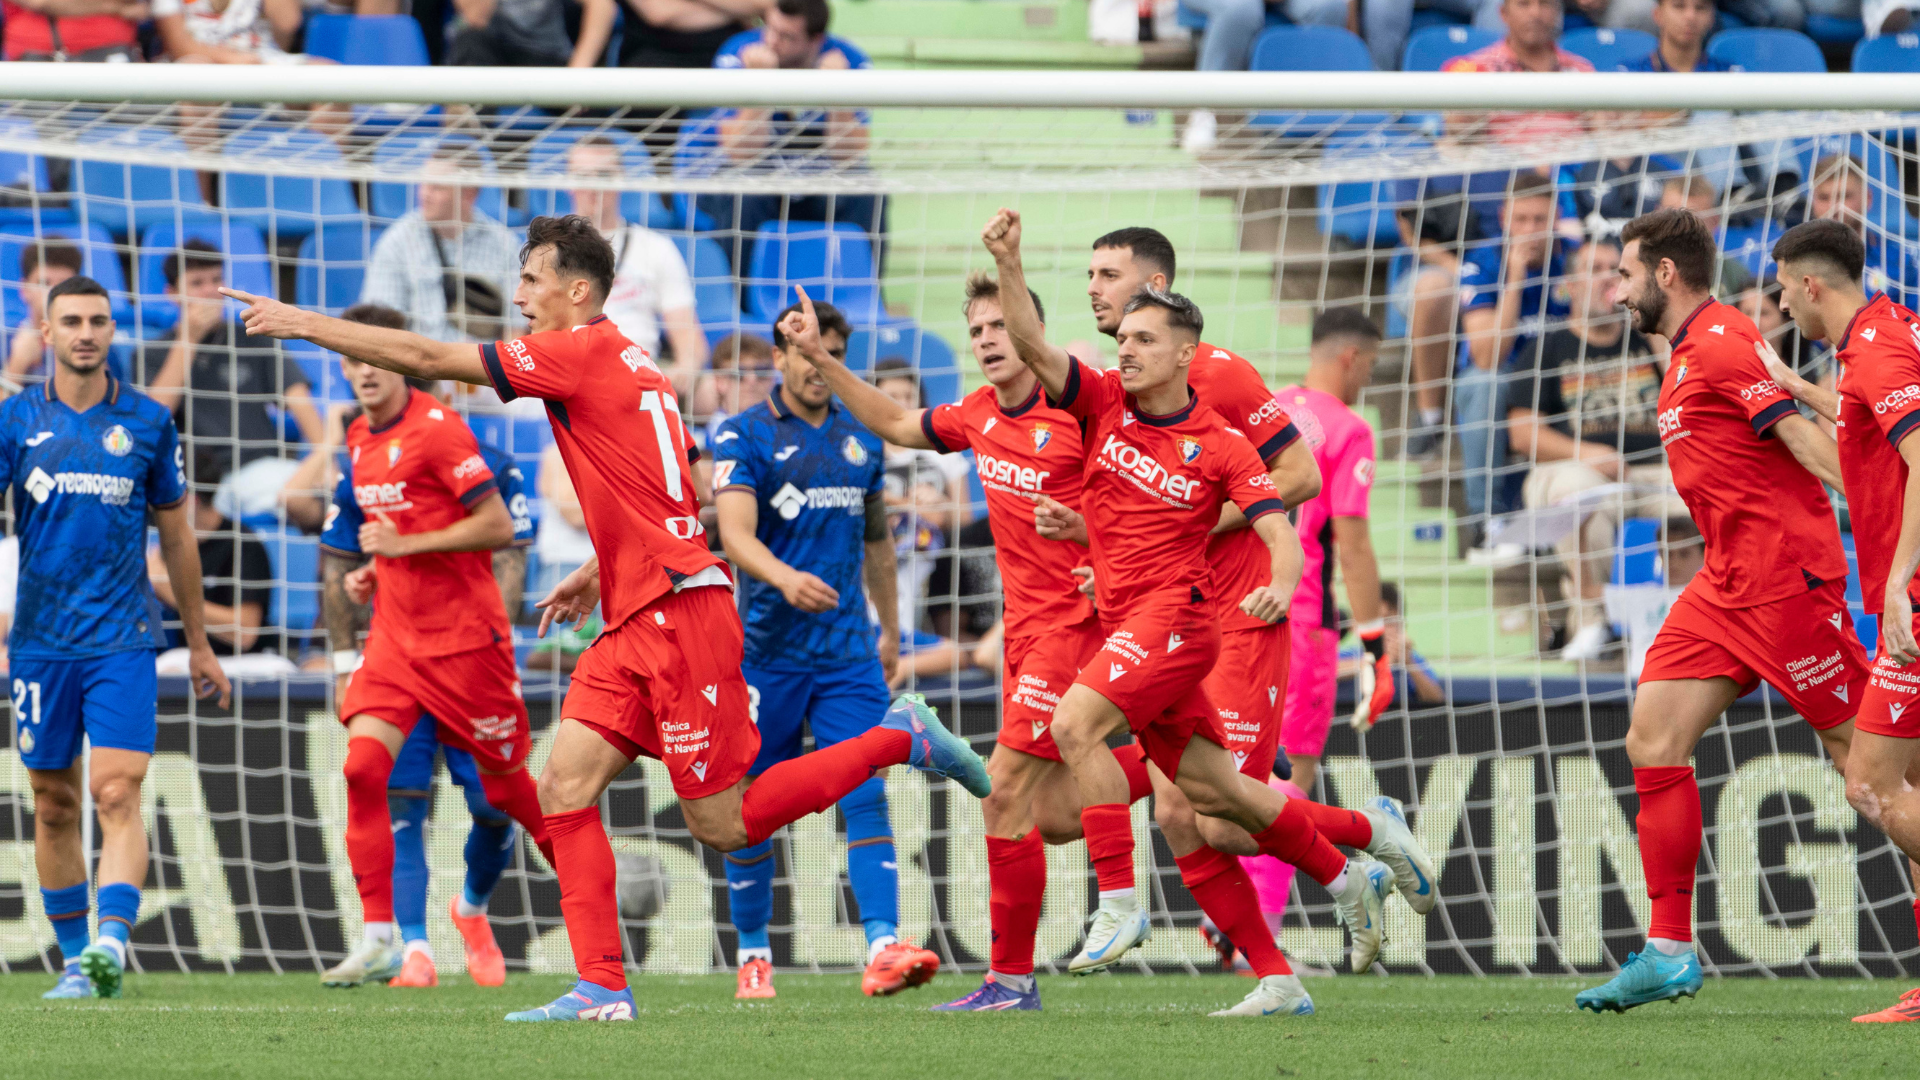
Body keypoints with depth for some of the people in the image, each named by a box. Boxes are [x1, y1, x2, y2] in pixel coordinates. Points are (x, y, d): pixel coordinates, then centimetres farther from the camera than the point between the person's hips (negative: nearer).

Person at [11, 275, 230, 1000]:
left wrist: (198, 643, 18)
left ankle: (112, 944, -26)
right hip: (40, 637, 1)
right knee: (54, 806, 6)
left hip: (124, 639, -1)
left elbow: (176, 536, 14)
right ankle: (75, 960, 16)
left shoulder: (146, 422, 5)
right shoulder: (17, 420, 4)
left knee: (117, 794, -15)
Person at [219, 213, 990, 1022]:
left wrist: (305, 324, -6)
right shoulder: (622, 364, 17)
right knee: (564, 786, 0)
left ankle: (903, 738, 8)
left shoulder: (584, 353, -11)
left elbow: (429, 359, -11)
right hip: (637, 621, 10)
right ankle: (601, 989, -2)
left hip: (679, 614, -10)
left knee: (723, 826, -4)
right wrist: (600, 575, 23)